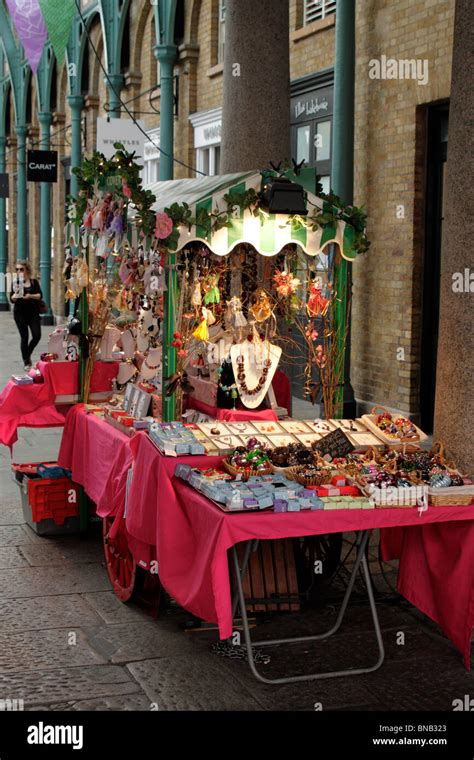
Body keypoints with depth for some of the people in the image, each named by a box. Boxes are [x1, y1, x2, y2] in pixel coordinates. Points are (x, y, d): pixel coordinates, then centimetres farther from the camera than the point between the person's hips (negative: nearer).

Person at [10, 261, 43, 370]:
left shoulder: (34, 282, 4)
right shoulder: (15, 282, 2)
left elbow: (40, 295, -2)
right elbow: (12, 299, -3)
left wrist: (31, 296, -20)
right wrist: (16, 293, -24)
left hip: (33, 313, 1)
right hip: (20, 313, -1)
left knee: (37, 336, -4)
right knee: (24, 337, -1)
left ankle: (28, 354, 24)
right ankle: (26, 363, 8)